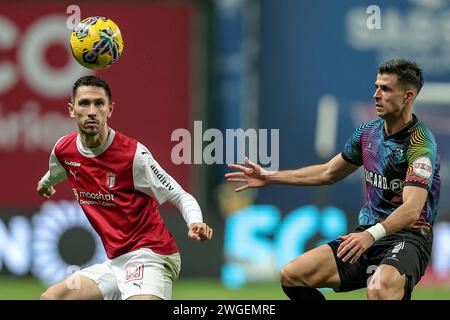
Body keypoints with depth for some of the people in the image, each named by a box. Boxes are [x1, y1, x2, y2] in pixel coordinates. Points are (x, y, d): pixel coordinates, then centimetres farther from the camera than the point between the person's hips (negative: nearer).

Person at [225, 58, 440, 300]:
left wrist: (372, 234, -44)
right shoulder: (368, 132, 9)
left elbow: (412, 208, -28)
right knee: (291, 276, -6)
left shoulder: (421, 143, -16)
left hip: (407, 237, -8)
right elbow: (328, 173, 26)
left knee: (379, 290, -40)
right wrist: (270, 177, 24)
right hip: (367, 234, 8)